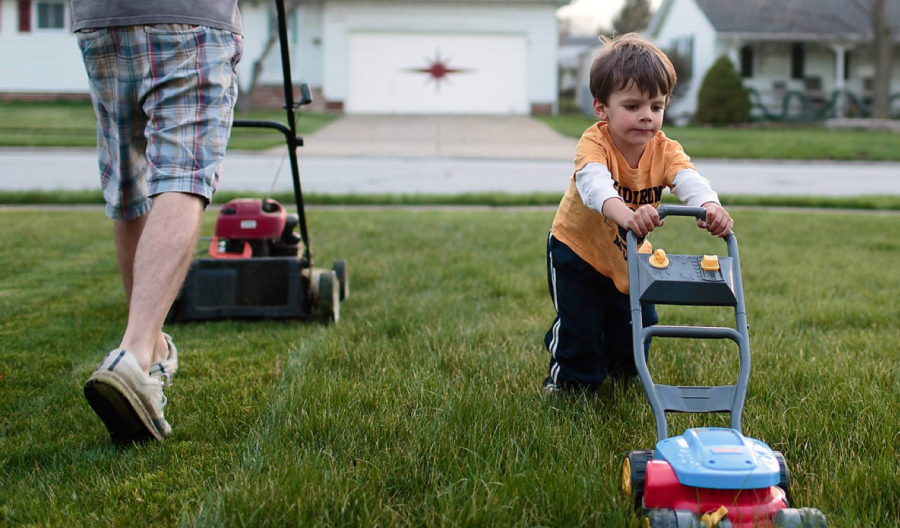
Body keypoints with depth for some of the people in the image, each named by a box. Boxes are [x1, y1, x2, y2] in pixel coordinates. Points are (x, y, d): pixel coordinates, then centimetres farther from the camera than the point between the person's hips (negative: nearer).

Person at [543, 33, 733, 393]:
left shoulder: (665, 150, -20)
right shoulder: (594, 144, -32)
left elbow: (689, 180, -39)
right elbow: (594, 183, -53)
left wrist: (711, 207, -63)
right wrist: (624, 213, -74)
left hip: (628, 257, 4)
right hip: (577, 248, -4)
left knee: (637, 325, 11)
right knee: (578, 326, -5)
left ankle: (623, 372, 42)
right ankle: (570, 381, 22)